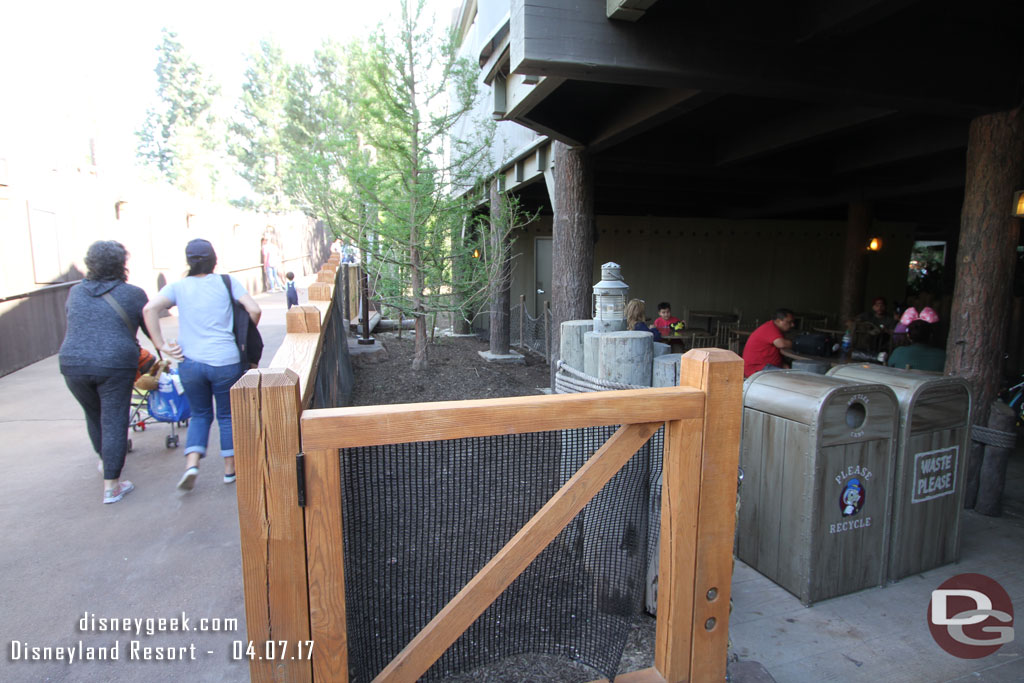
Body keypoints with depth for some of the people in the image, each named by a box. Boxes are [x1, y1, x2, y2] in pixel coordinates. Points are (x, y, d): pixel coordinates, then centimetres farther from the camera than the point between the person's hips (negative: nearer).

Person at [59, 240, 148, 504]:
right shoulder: (132, 294, -2)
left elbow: (74, 326, 21)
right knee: (114, 422, 1)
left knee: (93, 416, 24)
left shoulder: (75, 292, 11)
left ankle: (105, 460, 47)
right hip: (115, 365, -4)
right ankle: (111, 485, 4)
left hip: (73, 363, 5)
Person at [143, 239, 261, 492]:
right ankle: (230, 469, 22)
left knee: (200, 414, 20)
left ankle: (192, 464, 4)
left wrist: (161, 345, -5)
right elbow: (253, 309, -10)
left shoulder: (178, 287, 5)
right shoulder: (227, 282, 1)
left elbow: (150, 309, -8)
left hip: (190, 362, 2)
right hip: (226, 361, -1)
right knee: (227, 415, 14)